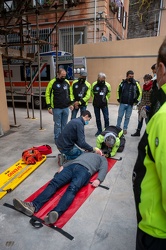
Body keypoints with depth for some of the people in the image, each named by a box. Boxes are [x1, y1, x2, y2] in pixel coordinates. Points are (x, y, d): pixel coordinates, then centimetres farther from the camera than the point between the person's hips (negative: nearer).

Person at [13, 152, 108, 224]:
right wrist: (63, 166, 15)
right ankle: (33, 206, -36)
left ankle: (56, 213, -55)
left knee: (72, 189, -34)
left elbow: (103, 169, 10)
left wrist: (98, 180, -12)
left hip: (85, 170, -4)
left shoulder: (103, 159, 29)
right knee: (54, 183, -20)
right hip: (71, 167, 5)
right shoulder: (85, 153, 43)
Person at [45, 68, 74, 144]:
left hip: (66, 108, 4)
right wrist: (49, 107, -8)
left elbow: (69, 93, 20)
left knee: (64, 124, 11)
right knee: (57, 124, 2)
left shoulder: (67, 82, 9)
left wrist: (70, 103, 12)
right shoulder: (52, 82, -6)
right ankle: (57, 139, 15)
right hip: (56, 108, -4)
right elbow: (47, 94, -4)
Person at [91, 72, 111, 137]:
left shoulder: (107, 85, -9)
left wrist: (104, 99, 11)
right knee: (97, 118, 10)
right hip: (96, 104, 1)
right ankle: (99, 130, 26)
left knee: (106, 118, 0)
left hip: (104, 104, -1)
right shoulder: (94, 84, -8)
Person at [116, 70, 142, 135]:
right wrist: (118, 98, 11)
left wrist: (137, 100, 2)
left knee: (127, 117, 9)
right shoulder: (122, 83, 0)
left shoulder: (136, 83, -2)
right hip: (122, 103, 0)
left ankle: (125, 129, 22)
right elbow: (119, 91, 15)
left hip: (130, 104, 0)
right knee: (120, 116, 5)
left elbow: (139, 93, 8)